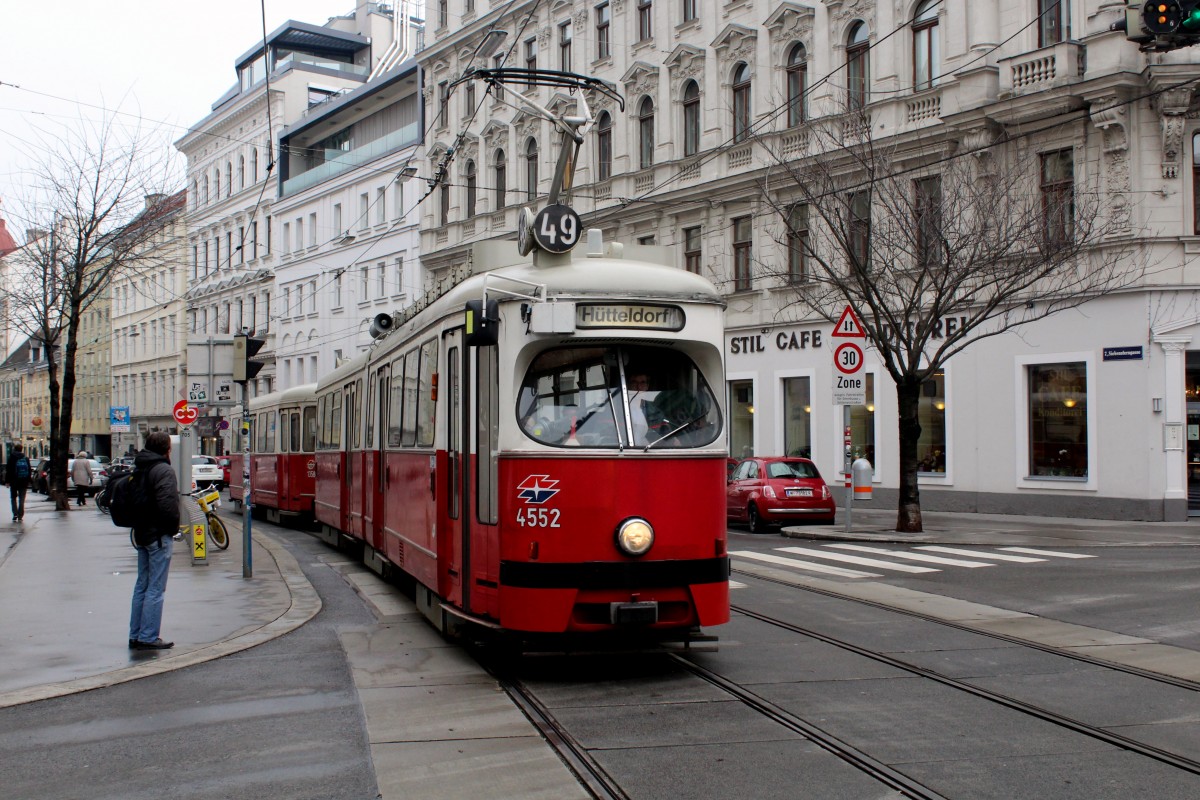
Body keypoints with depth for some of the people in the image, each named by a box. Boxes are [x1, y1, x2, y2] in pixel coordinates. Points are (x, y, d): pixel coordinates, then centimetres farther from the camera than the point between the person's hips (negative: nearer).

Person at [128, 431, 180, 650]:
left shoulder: (138, 469, 13)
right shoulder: (164, 470, -15)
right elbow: (167, 505, -23)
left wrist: (139, 524, 15)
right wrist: (173, 526, -10)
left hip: (141, 534, 9)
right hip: (159, 535, -9)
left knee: (142, 585, 15)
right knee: (155, 588, -5)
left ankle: (135, 635, 19)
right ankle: (148, 638, -3)